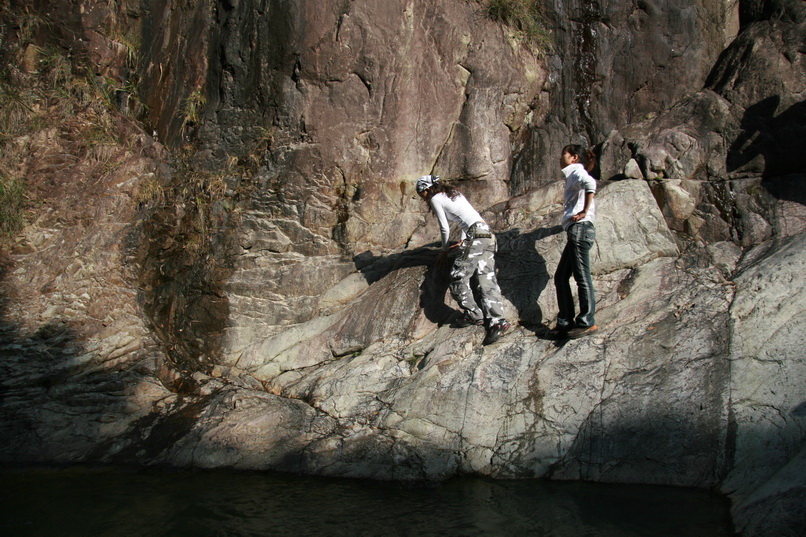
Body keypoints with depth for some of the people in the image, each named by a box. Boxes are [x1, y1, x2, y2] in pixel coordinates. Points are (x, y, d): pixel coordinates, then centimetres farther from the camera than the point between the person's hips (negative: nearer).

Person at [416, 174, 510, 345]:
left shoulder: (435, 199, 3)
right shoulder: (454, 193, 27)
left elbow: (444, 228, 6)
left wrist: (445, 250, 19)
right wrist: (462, 241, 18)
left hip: (475, 235, -9)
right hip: (488, 234, 9)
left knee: (458, 277, -3)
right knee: (487, 281, -3)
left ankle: (474, 315, 0)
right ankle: (497, 321, -14)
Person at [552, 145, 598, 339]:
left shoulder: (577, 171, -4)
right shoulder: (572, 176, 25)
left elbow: (590, 184, -26)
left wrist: (585, 212, -22)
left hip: (580, 228, -10)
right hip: (575, 231, 10)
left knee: (582, 276, -8)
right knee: (560, 277, 10)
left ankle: (587, 323, -4)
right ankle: (566, 322, 13)